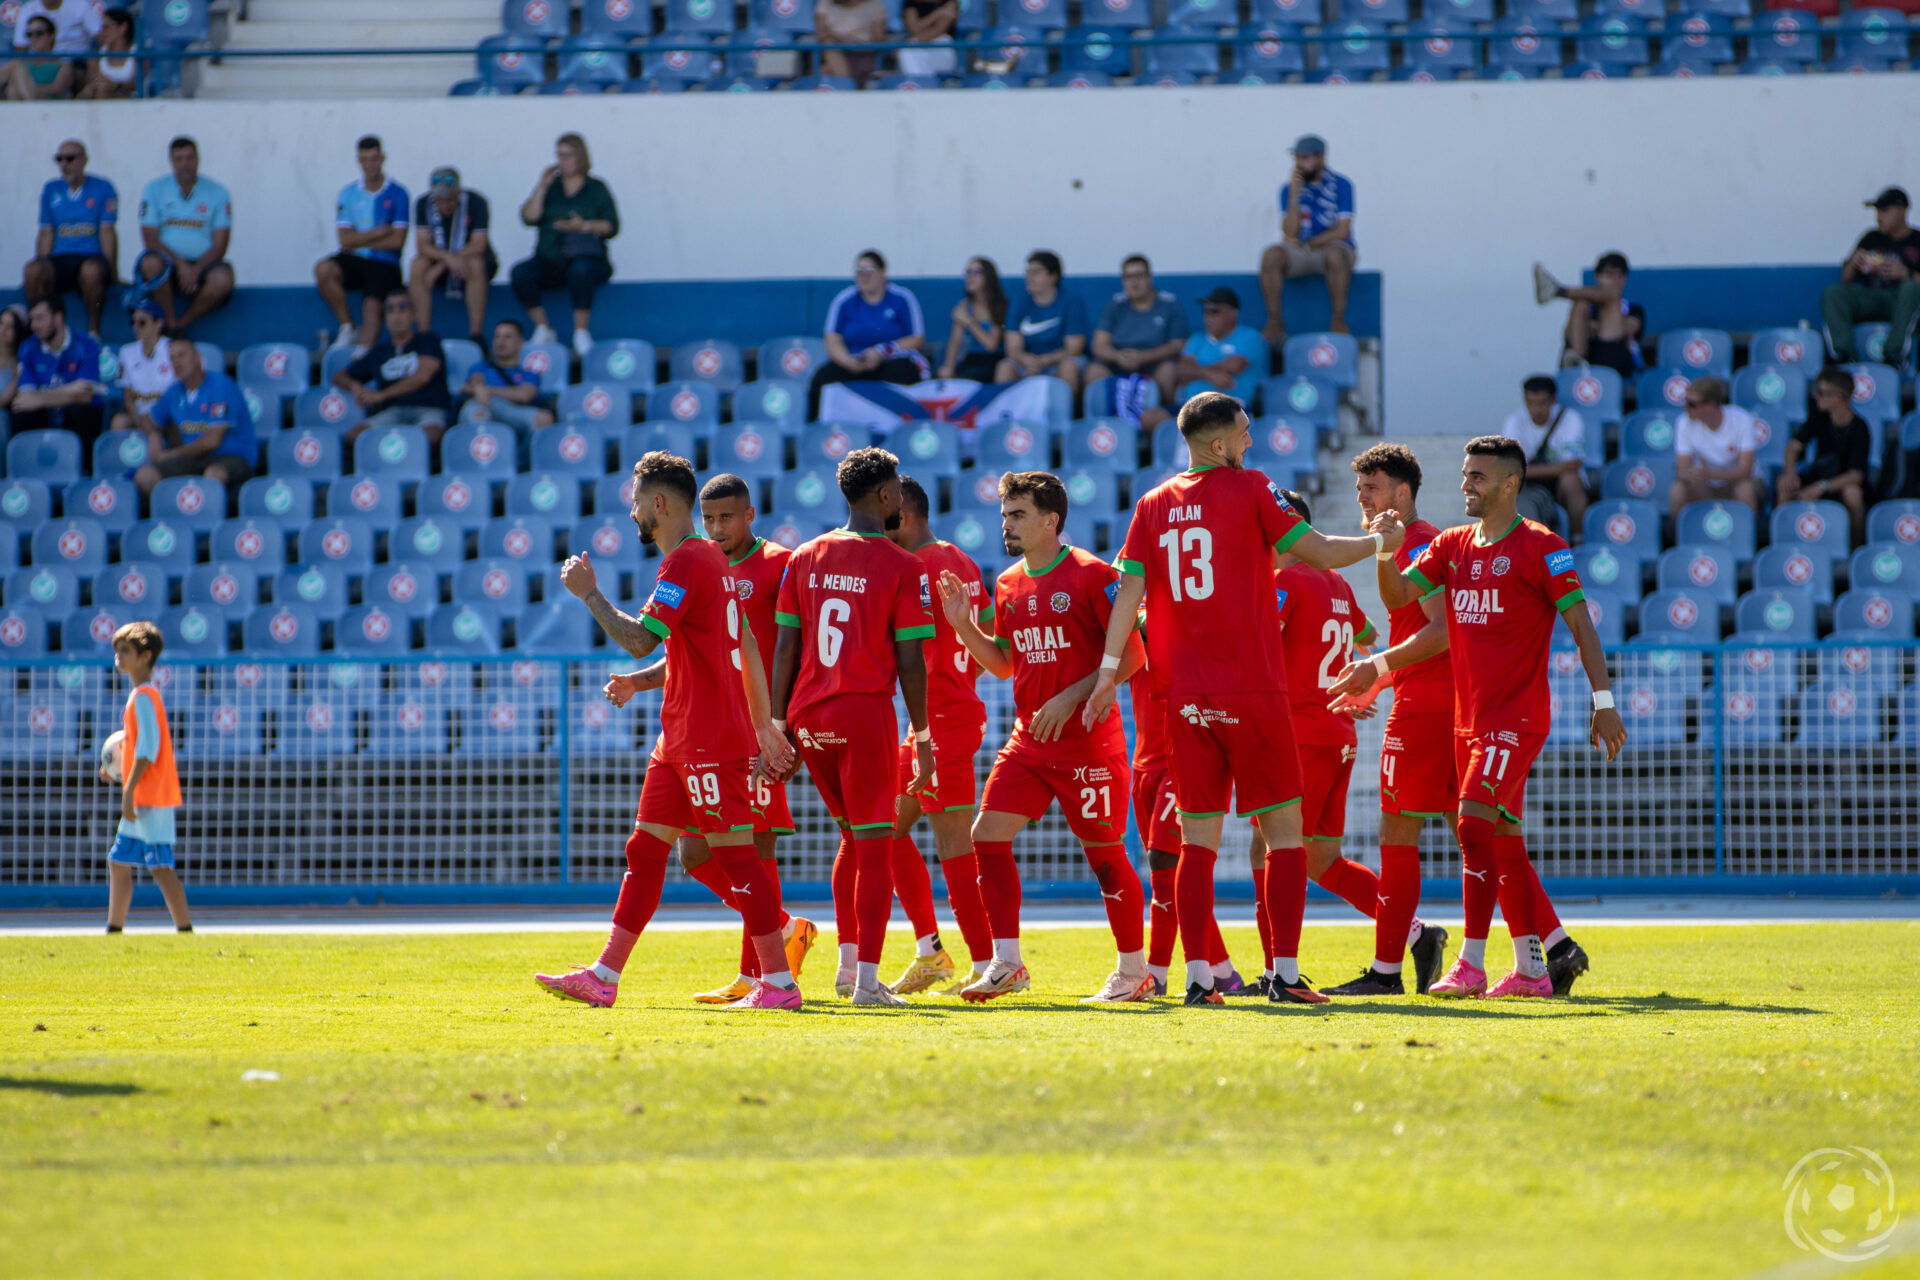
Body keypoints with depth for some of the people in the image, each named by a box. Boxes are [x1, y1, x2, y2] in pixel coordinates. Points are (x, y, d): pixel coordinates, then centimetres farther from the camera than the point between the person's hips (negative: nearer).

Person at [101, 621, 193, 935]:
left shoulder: (144, 697, -12)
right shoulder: (140, 695, 17)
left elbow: (149, 747, -20)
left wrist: (129, 789, -22)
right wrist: (118, 770, 15)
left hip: (151, 800, -10)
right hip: (142, 801, 10)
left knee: (160, 867, -12)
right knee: (119, 862, 15)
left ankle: (186, 930, -14)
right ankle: (114, 930, 21)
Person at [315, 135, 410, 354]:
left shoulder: (397, 194, 2)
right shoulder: (348, 194, 8)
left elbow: (397, 241, -5)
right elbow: (345, 239, -1)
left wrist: (359, 241, -2)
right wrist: (378, 233, -10)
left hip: (384, 264, -3)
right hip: (353, 261, 3)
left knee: (372, 308, -26)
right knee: (323, 269, -27)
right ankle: (348, 328, -13)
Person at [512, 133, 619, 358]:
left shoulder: (596, 189, 9)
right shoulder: (550, 188, 16)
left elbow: (611, 227, 1)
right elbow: (529, 218, 2)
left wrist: (585, 226, -15)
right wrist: (541, 187, -2)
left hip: (587, 258, -3)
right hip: (549, 261, 3)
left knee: (580, 270, -39)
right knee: (520, 273, -26)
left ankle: (581, 332, -29)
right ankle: (543, 329, -16)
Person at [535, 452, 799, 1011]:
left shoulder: (685, 563, -15)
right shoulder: (711, 558, 17)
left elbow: (639, 640, -22)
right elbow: (746, 647, 22)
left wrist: (589, 593, -10)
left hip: (710, 739, -10)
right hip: (681, 740, 10)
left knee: (736, 851, -8)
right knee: (645, 847, 10)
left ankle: (779, 982, -6)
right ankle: (603, 978, 12)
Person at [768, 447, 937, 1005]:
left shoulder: (804, 559, 10)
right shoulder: (903, 568, -4)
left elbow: (785, 649, 8)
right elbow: (910, 661, -5)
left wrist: (777, 729, 11)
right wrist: (922, 740, 1)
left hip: (807, 714, 5)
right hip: (864, 709, -5)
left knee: (853, 838, 22)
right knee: (875, 847, -1)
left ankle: (848, 962, 20)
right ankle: (867, 980, -7)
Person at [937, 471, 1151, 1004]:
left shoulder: (1091, 574, -10)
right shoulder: (1008, 585, 12)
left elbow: (1131, 654, -12)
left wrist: (1071, 698, -18)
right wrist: (963, 625, 6)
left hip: (1086, 741, -7)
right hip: (1028, 739, 7)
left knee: (1105, 853, 2)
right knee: (987, 836, -5)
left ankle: (1134, 971, 15)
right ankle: (1006, 964, 0)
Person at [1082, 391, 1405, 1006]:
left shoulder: (1153, 505, 9)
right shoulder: (1250, 489, -2)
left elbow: (1129, 588, 4)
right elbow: (1319, 552, 0)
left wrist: (1109, 669, 4)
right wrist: (1378, 541, 17)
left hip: (1185, 698, 4)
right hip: (1253, 690, -4)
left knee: (1198, 842, 6)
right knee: (1284, 833, 2)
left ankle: (1198, 976, -1)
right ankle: (1286, 973, -5)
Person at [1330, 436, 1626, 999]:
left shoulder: (1540, 547, -7)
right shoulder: (1452, 545, 13)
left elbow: (1580, 623, -8)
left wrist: (1603, 700, -12)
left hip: (1517, 716, -7)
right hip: (1470, 717, 7)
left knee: (1475, 823, -18)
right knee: (1502, 839, 9)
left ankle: (1471, 967, -20)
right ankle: (1531, 969, 15)